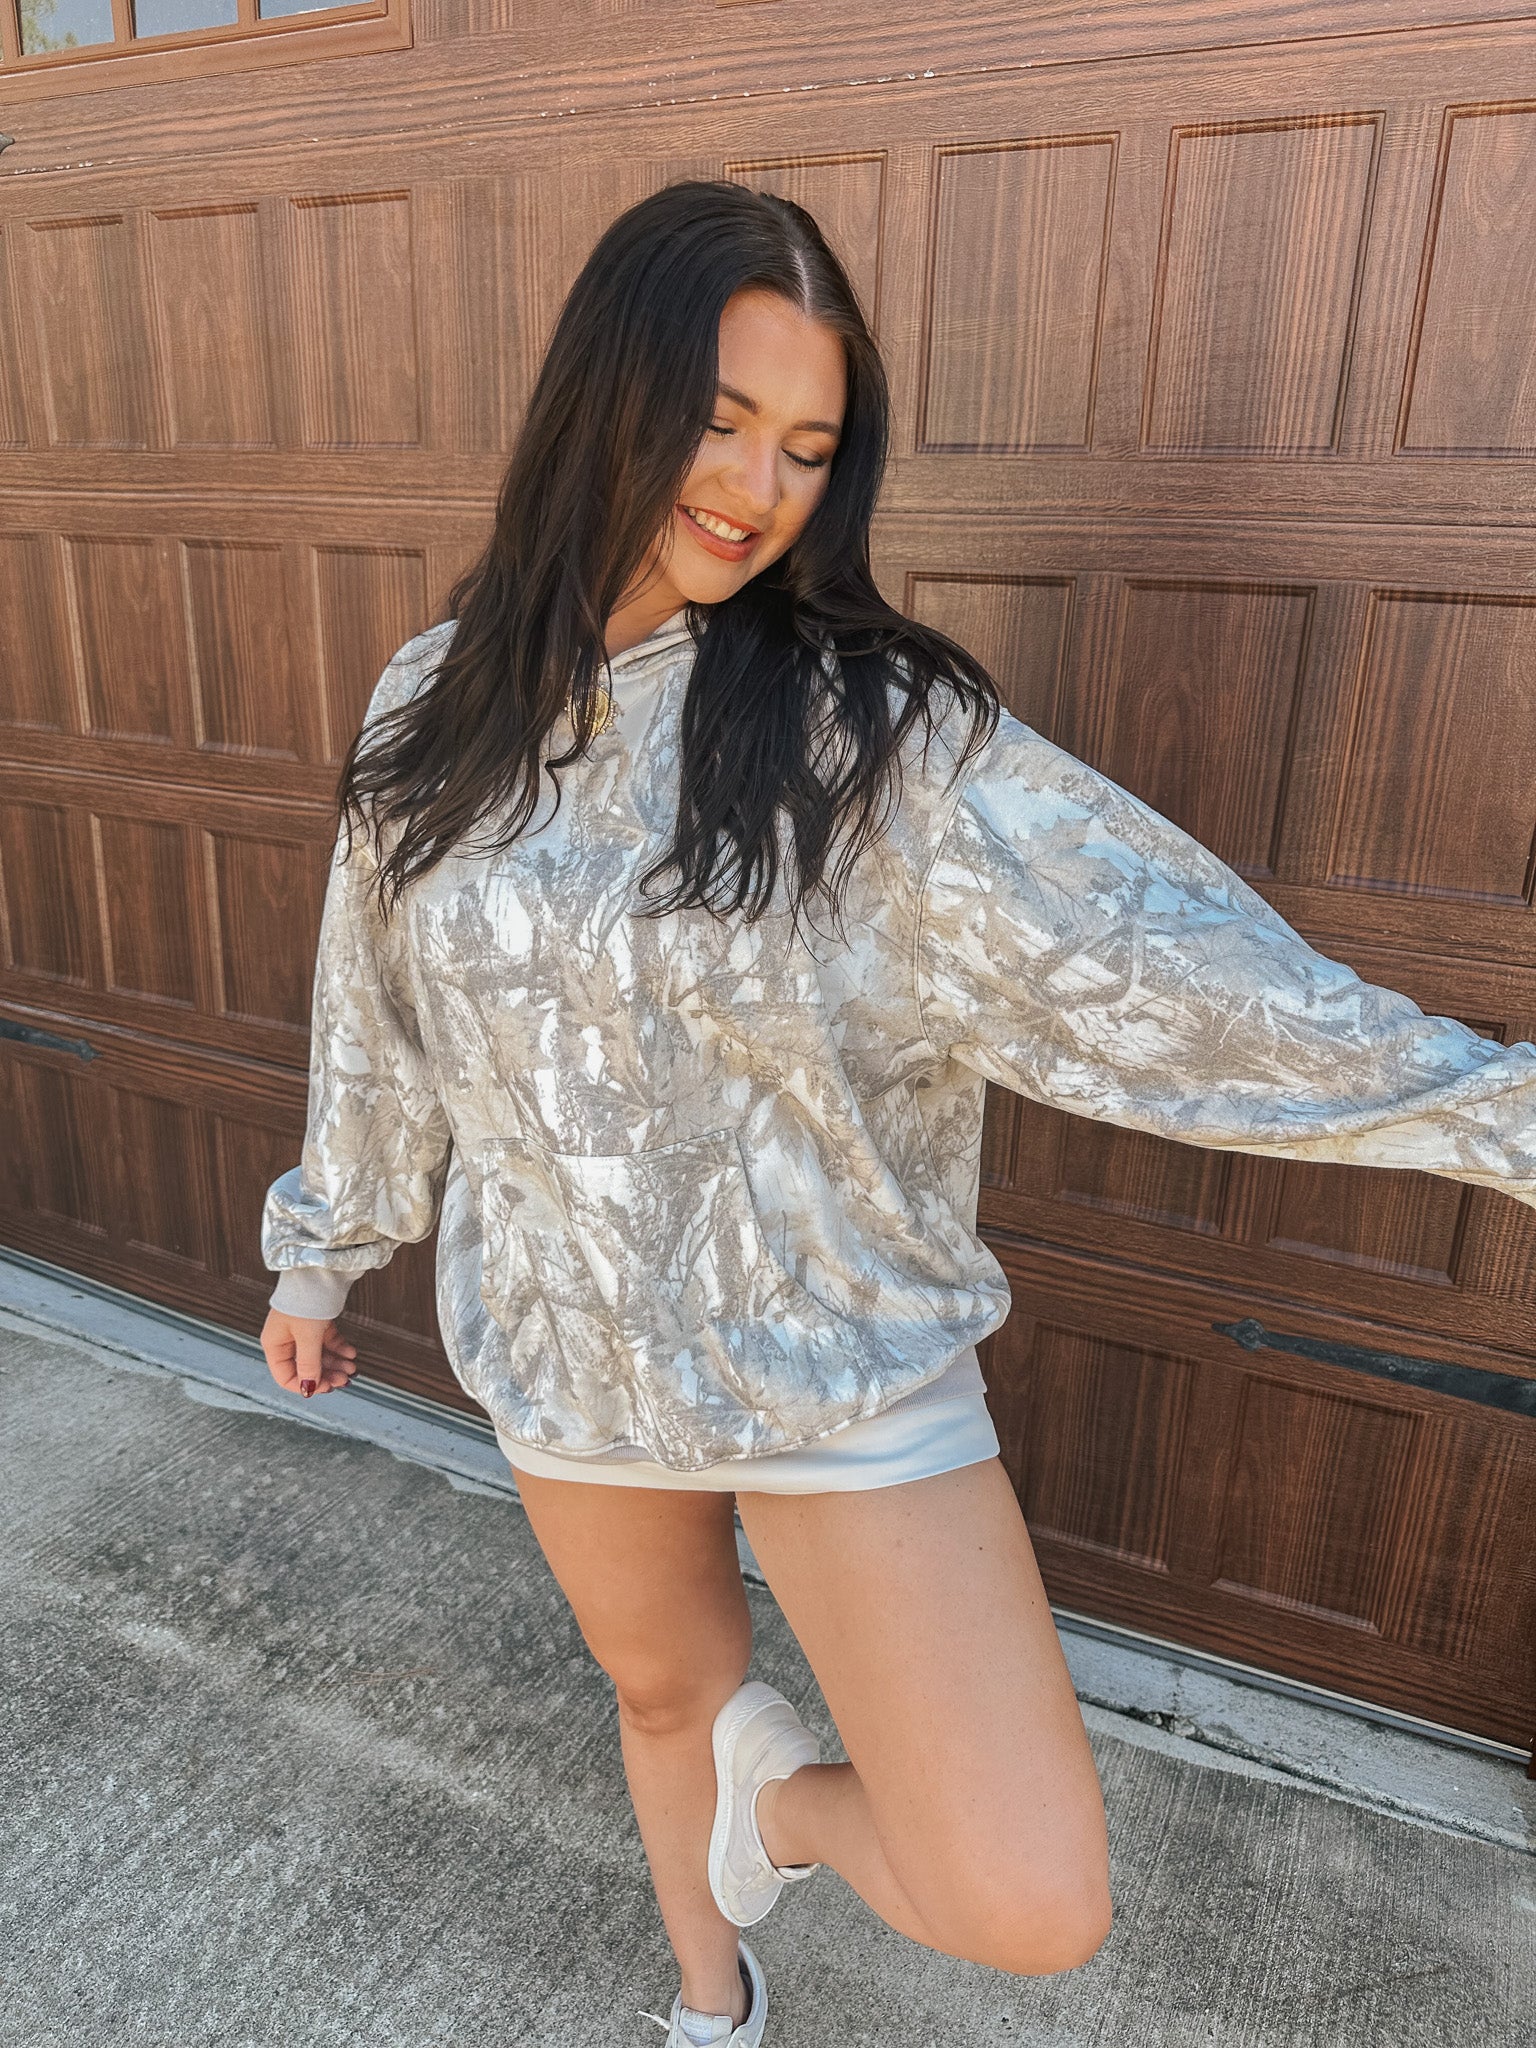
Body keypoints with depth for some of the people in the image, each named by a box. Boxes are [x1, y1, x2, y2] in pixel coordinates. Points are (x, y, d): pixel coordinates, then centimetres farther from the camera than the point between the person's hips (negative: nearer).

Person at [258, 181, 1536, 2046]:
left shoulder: (866, 722, -15)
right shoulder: (441, 709, -3)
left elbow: (1140, 948, -20)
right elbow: (379, 1016, 8)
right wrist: (322, 1245, 19)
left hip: (839, 1350, -3)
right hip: (567, 1343, 4)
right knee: (665, 1691, 28)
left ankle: (787, 1794, 30)